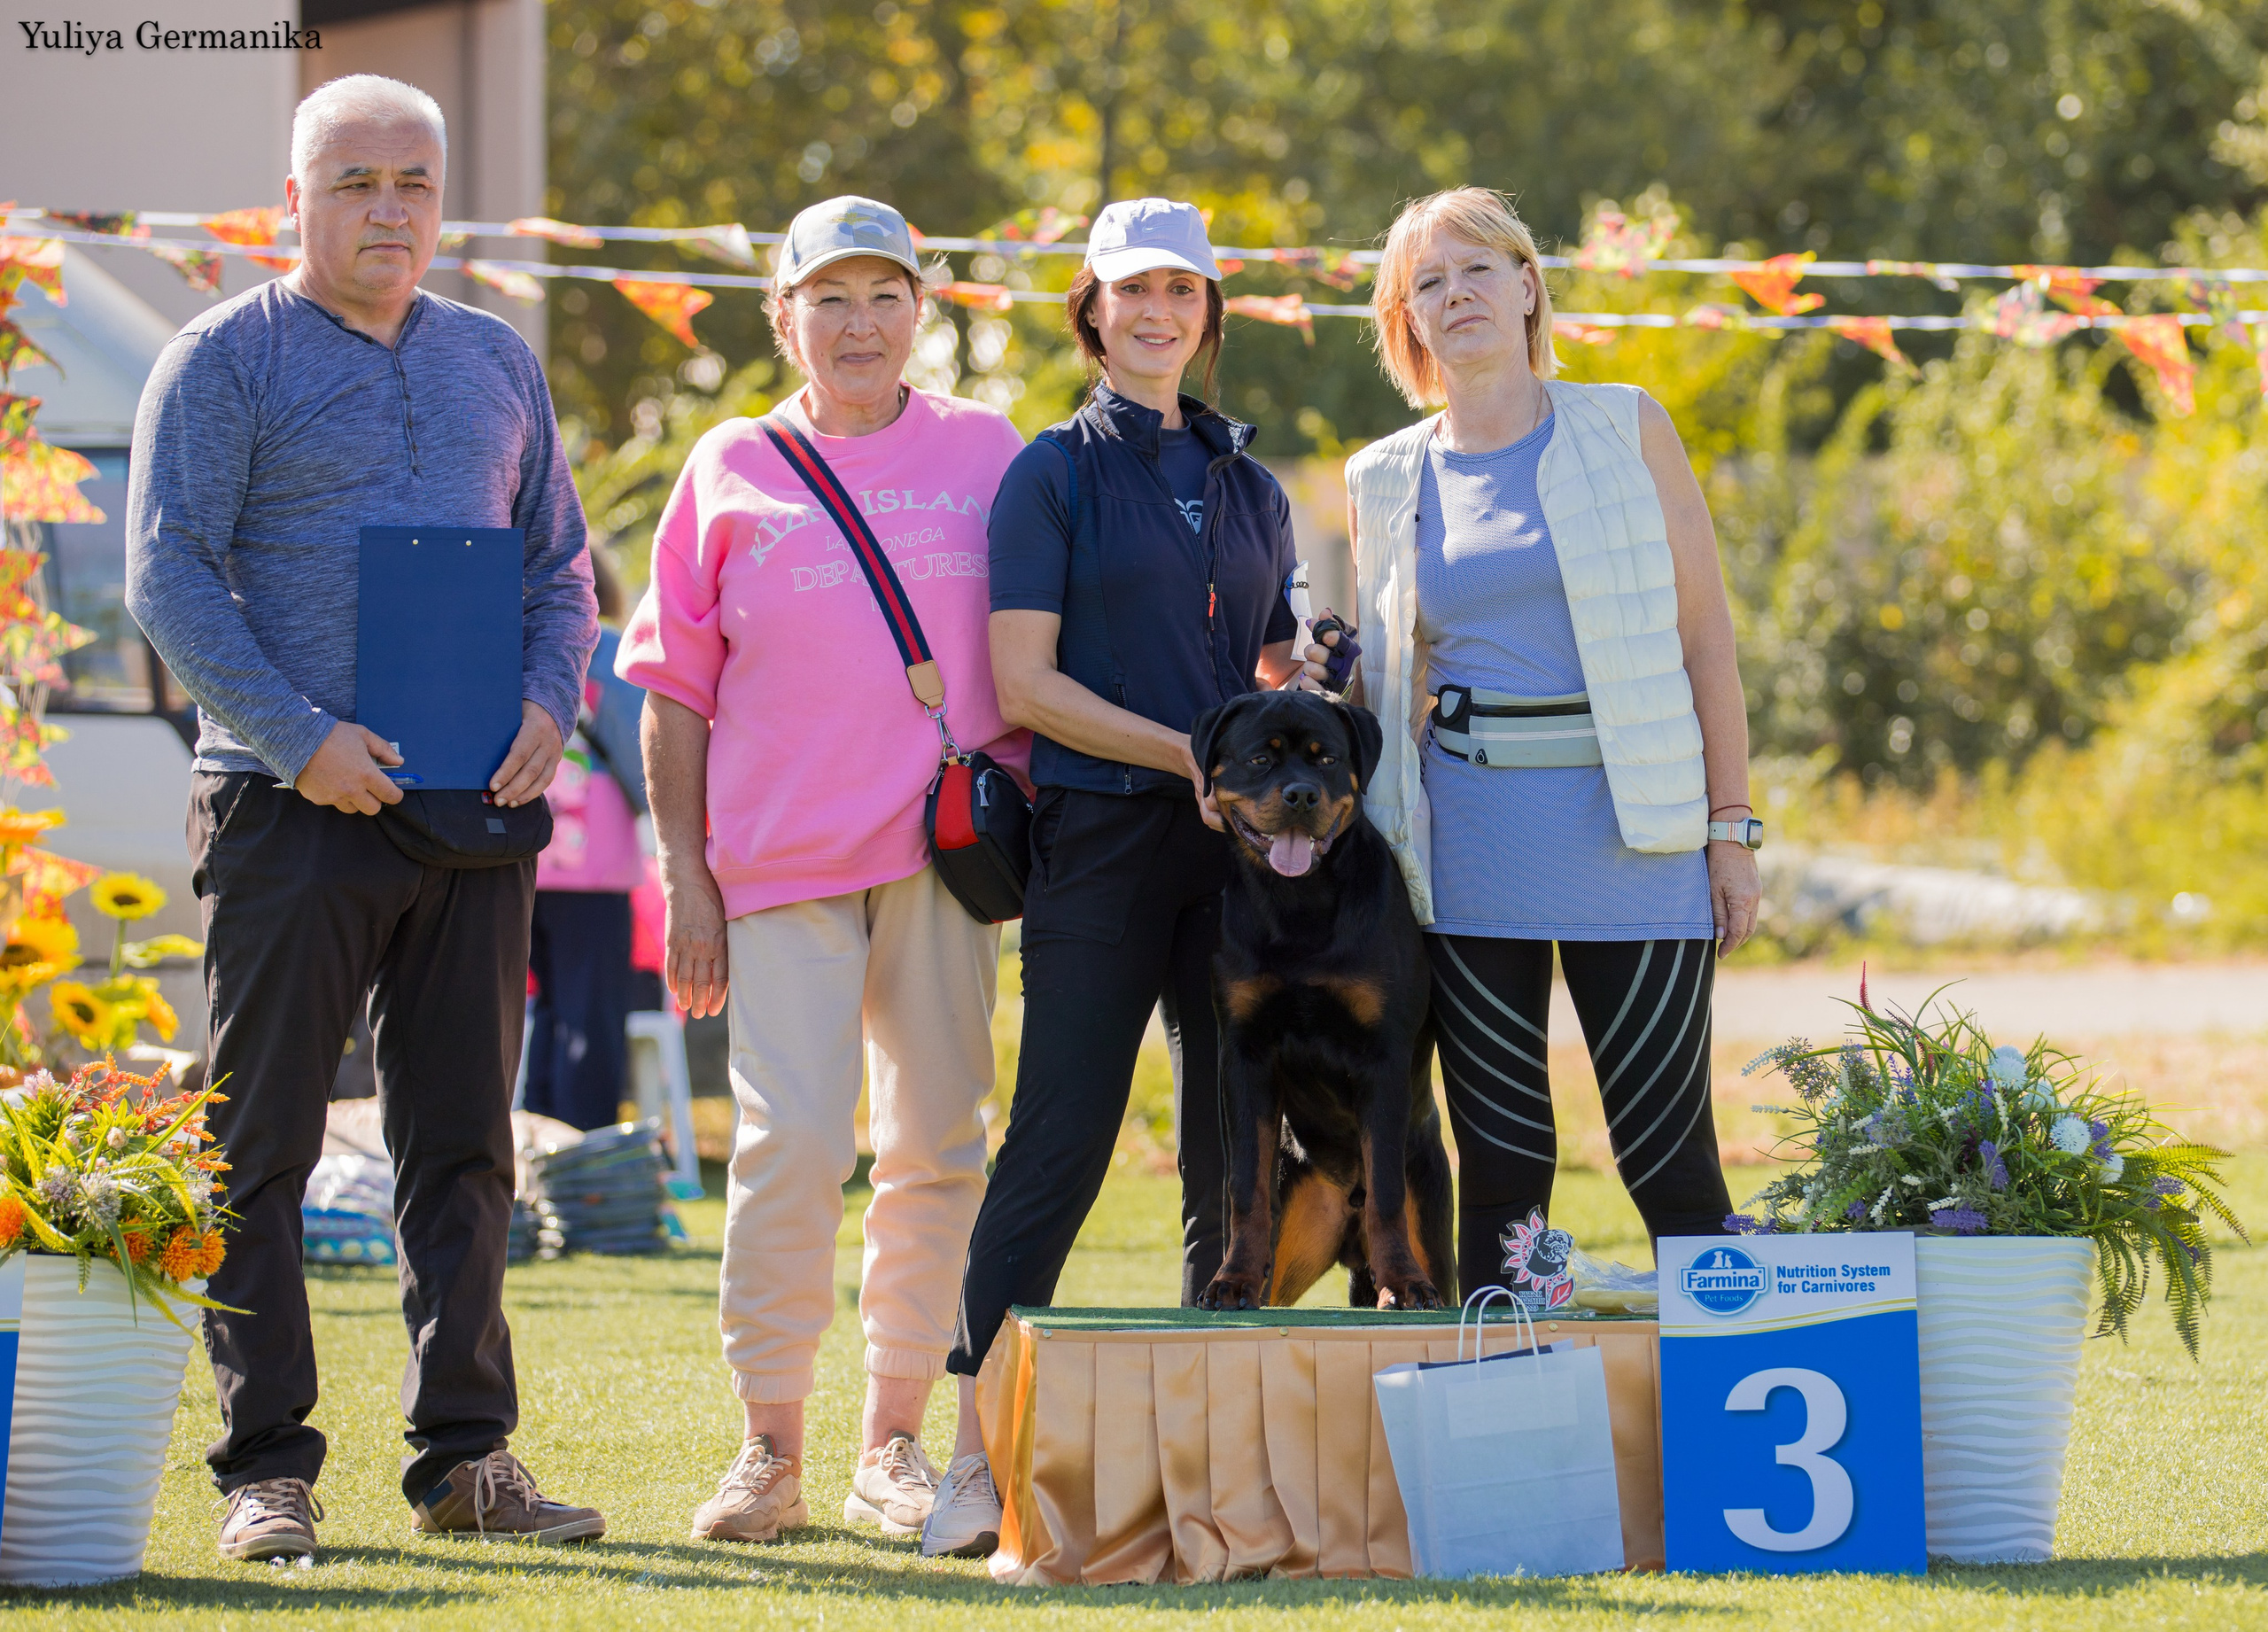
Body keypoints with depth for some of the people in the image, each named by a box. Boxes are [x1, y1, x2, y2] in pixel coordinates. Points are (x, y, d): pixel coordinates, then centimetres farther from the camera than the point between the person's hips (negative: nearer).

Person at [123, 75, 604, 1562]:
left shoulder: (496, 364, 16)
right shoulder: (225, 363, 0)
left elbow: (558, 565, 19)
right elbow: (172, 580, -7)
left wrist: (550, 706, -1)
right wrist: (302, 737, -17)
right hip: (291, 814, -5)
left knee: (464, 1144, 6)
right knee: (260, 1148, -3)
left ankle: (466, 1452, 10)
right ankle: (268, 1466, 0)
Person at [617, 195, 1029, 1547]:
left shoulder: (990, 456, 12)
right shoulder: (731, 471, 9)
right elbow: (677, 688, 9)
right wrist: (685, 875, 3)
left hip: (947, 850, 1)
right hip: (783, 859, -1)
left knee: (937, 1145, 2)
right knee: (791, 1142, -10)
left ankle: (895, 1442, 11)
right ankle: (770, 1449, -1)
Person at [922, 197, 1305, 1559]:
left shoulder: (1250, 488, 17)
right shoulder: (1056, 474, 2)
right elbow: (1027, 685, -6)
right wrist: (1191, 756, -12)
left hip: (1236, 844, 5)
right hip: (1102, 837, -5)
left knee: (1237, 1150, 4)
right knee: (1062, 1141, -10)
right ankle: (978, 1455, -9)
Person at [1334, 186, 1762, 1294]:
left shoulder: (1625, 431, 4)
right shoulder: (1386, 480, 11)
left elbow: (1706, 634, 2)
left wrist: (1732, 827, -3)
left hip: (1630, 828, -2)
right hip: (1469, 847, 2)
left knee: (1667, 1152, -5)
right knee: (1500, 1157, 1)